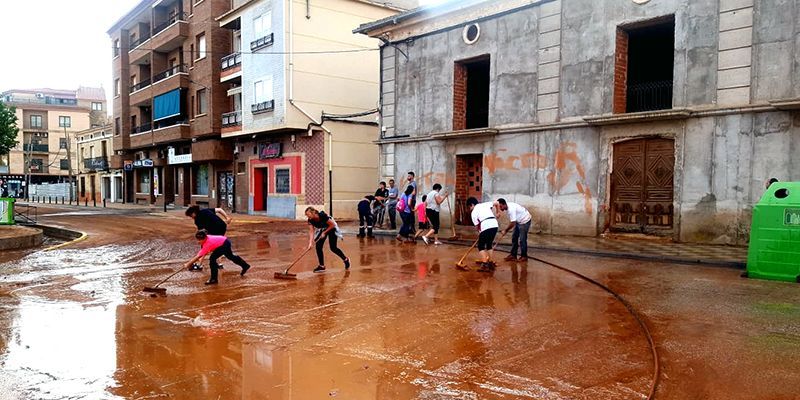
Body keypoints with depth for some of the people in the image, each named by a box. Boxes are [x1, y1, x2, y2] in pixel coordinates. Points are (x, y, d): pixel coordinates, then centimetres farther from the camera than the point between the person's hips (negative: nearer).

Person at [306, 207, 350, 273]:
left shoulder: (322, 216, -36)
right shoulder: (310, 220, -20)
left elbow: (333, 225, -25)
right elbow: (311, 231, -22)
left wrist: (324, 233, -24)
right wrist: (310, 243, -34)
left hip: (331, 228, -5)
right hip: (322, 230, 5)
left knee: (333, 248, -7)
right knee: (318, 247, -8)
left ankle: (346, 260, 16)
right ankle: (322, 266, 3)